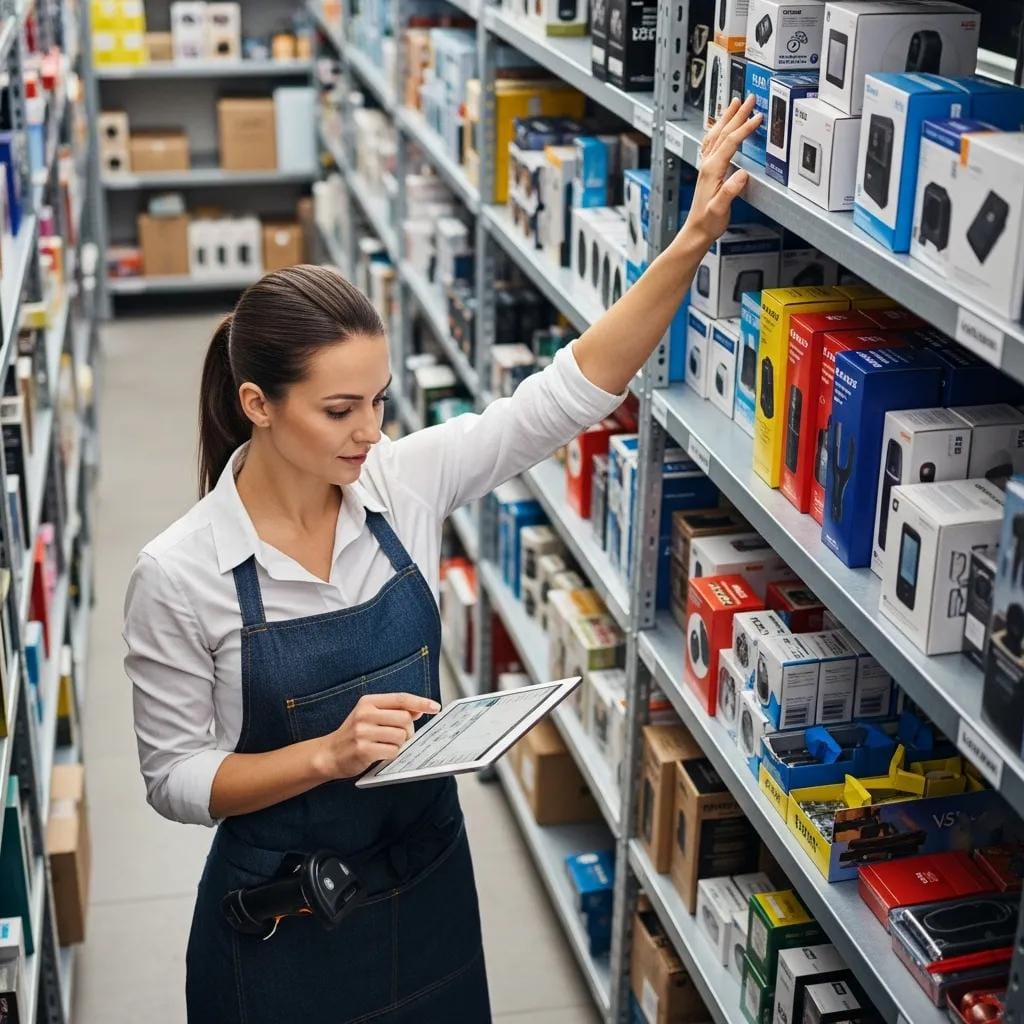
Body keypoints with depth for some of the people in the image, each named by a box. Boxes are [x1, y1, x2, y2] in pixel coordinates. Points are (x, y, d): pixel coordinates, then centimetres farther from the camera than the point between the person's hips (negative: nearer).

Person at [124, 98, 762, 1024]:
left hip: (427, 879, 4)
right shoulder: (178, 576, -20)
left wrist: (691, 244, -23)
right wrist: (330, 753, -28)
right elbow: (175, 778, -13)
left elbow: (569, 394, -14)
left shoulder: (403, 481, -11)